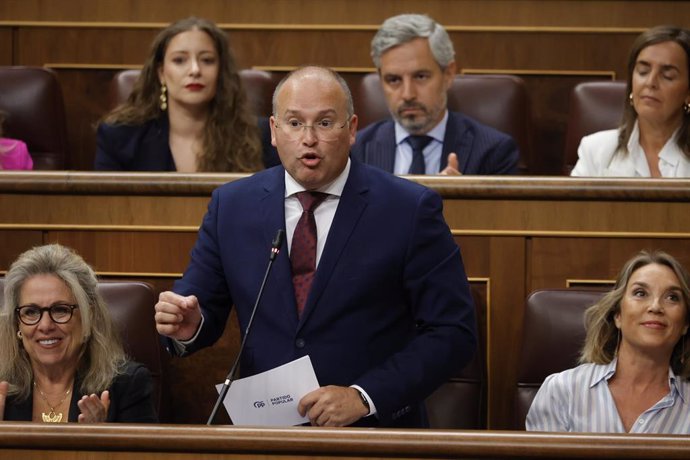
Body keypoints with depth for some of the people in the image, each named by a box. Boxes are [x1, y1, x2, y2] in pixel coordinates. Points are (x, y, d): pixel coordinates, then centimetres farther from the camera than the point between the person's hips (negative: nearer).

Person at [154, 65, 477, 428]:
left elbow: (454, 332, -1)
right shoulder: (231, 205, 10)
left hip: (376, 428, -4)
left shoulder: (410, 209, 0)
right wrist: (189, 326, -9)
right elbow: (205, 311, 16)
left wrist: (364, 397, -11)